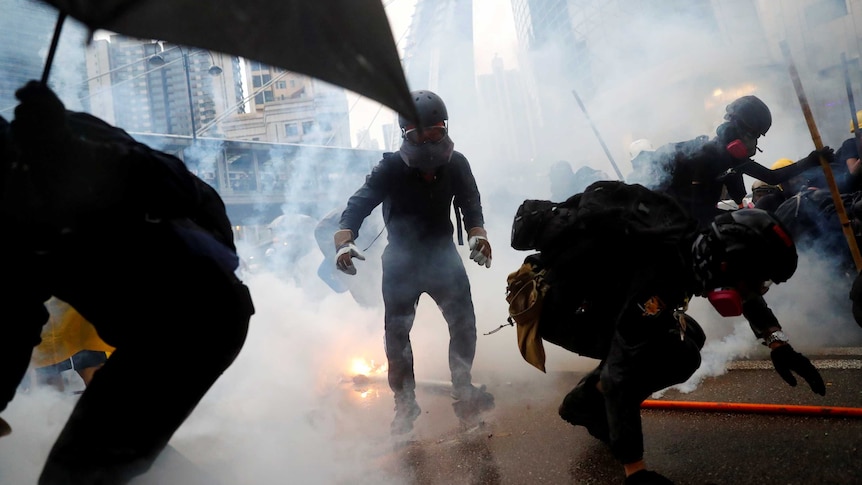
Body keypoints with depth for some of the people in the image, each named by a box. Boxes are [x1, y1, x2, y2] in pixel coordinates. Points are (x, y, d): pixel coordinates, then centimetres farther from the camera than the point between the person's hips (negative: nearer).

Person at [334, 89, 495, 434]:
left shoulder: (456, 164, -9)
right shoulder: (391, 168, -18)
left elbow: (470, 204, -2)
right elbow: (359, 204, -21)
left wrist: (477, 234, -22)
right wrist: (344, 240, -39)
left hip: (443, 256, 2)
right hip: (402, 262, -2)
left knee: (464, 323, 1)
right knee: (396, 332, 3)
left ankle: (463, 389, 23)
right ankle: (405, 403, 20)